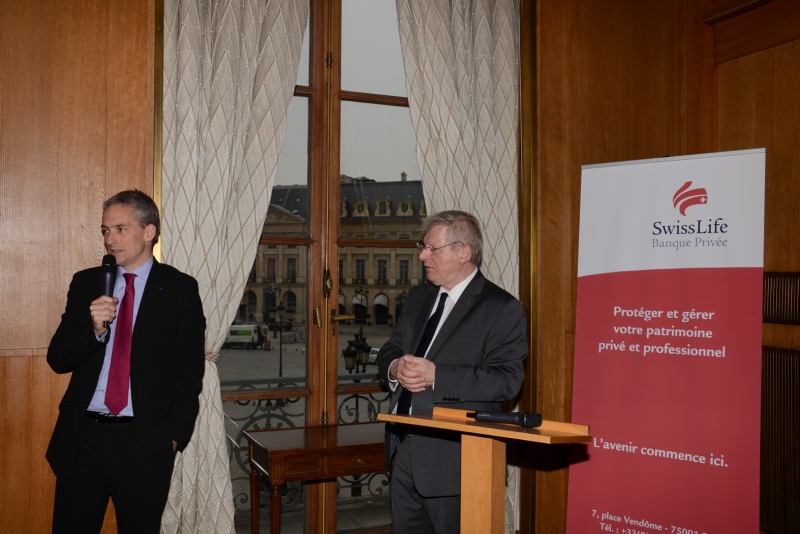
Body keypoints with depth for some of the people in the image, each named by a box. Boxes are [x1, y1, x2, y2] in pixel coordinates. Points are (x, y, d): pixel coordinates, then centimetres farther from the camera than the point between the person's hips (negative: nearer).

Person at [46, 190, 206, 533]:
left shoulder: (179, 289, -2)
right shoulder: (85, 283, 7)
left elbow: (190, 372, -2)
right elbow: (57, 359, 5)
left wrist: (175, 434, -7)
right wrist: (94, 331, -13)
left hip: (144, 441, -3)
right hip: (82, 436, 3)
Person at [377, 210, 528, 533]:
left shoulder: (502, 309, -10)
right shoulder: (418, 297, 13)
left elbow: (506, 380, -19)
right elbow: (388, 352, 16)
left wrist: (435, 375, -25)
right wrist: (395, 370, -9)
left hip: (454, 458, -7)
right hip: (405, 450, 7)